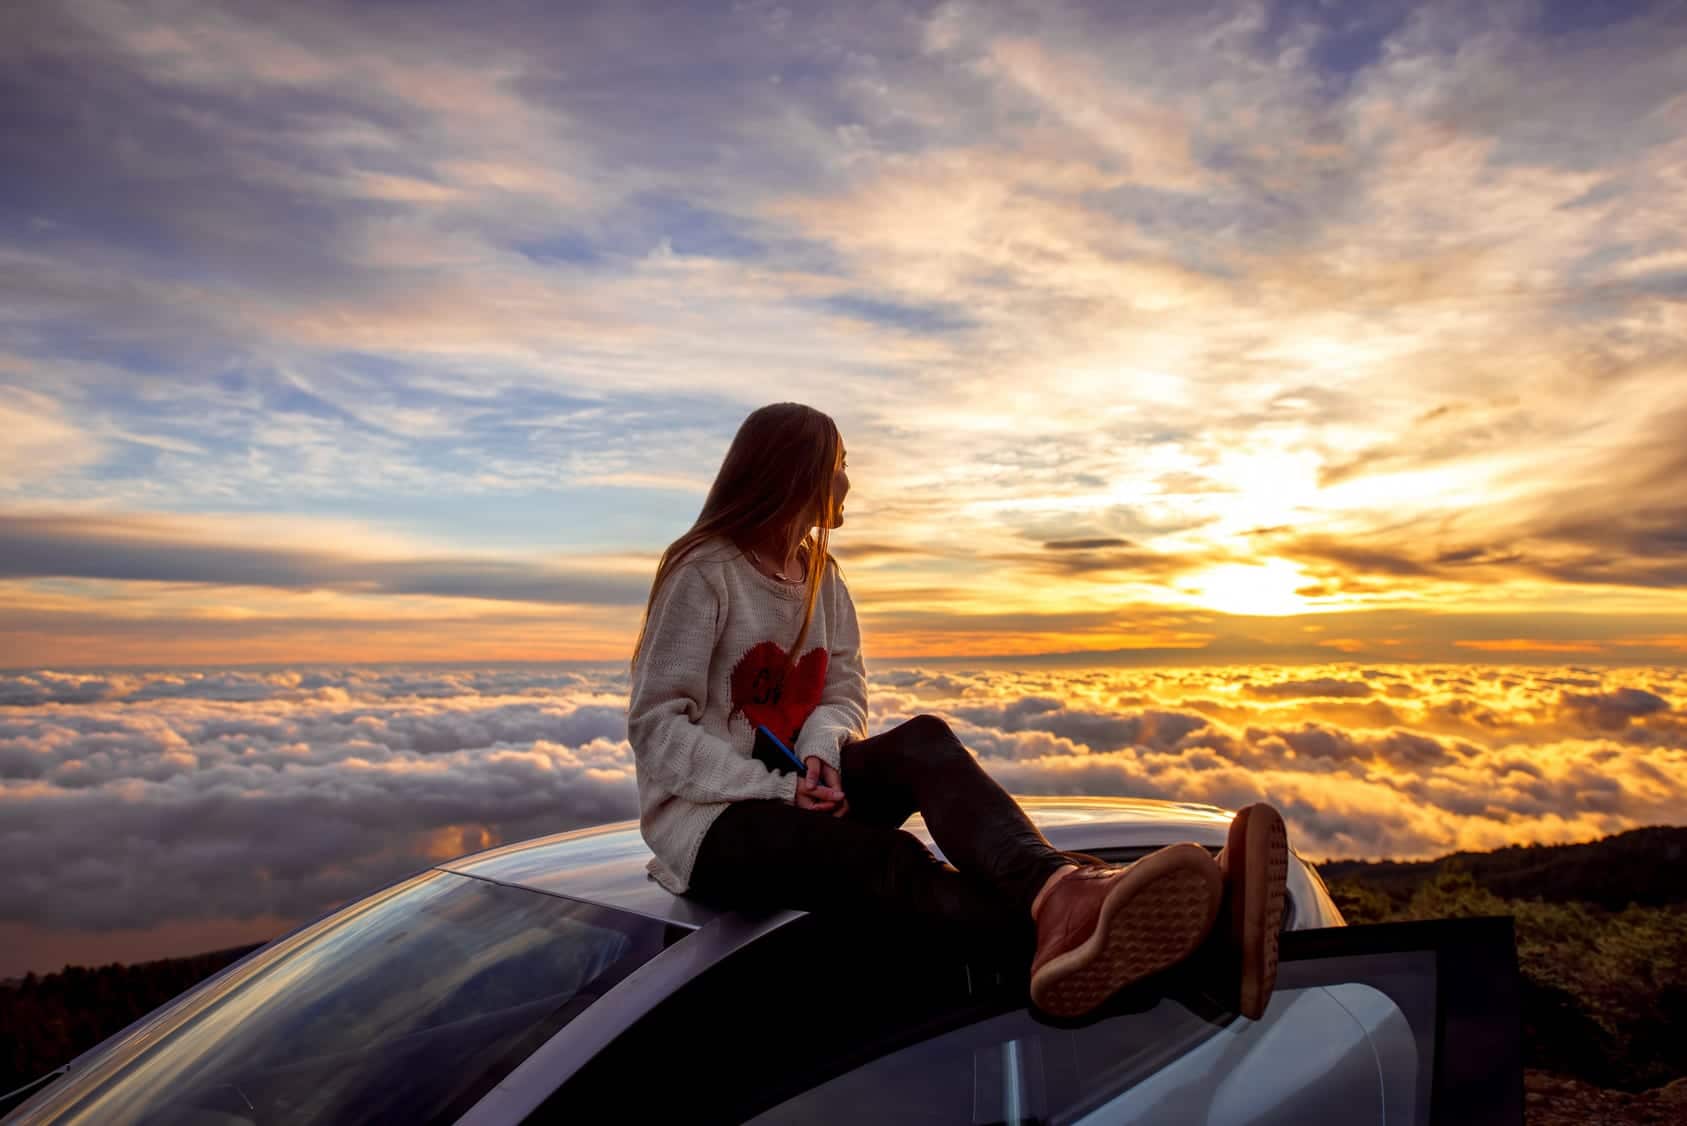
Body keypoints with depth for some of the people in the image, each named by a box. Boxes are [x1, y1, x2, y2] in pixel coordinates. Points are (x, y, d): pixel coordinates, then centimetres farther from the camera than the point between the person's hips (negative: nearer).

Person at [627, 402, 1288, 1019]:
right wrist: (777, 789, -23)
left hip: (797, 790, 5)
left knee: (923, 742, -26)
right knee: (890, 862, -34)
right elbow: (657, 726, -14)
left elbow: (843, 692, 8)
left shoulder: (818, 571, 12)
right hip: (709, 822, -5)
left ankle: (1058, 892, -53)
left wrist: (819, 752, -15)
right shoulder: (704, 574, -10)